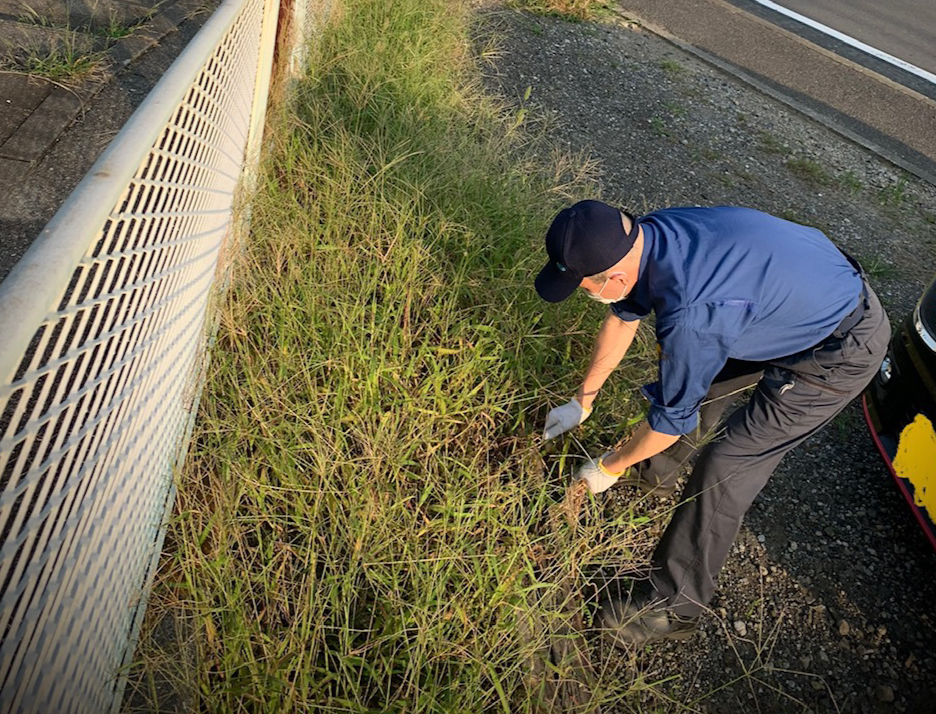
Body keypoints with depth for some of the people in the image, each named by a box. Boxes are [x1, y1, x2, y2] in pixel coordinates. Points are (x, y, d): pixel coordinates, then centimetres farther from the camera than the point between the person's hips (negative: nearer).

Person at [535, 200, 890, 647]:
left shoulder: (687, 316, -38)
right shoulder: (643, 237, -12)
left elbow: (672, 417, -21)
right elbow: (622, 320, 6)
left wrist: (609, 468, -2)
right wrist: (582, 401, 16)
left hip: (841, 353, -9)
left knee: (725, 468, -7)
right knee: (693, 379, 18)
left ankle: (674, 607, 9)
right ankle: (656, 474, 43)